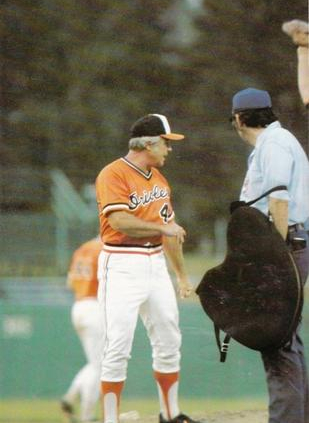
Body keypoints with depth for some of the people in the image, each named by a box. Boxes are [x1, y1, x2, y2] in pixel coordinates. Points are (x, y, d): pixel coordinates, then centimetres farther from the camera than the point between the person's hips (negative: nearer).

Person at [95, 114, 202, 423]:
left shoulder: (159, 179, 16)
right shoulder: (113, 175, -10)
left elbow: (170, 231, 22)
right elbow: (120, 221, -22)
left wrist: (182, 275, 22)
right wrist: (163, 227, -13)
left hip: (156, 264, 8)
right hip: (122, 267, -8)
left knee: (168, 343, 11)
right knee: (118, 348, -9)